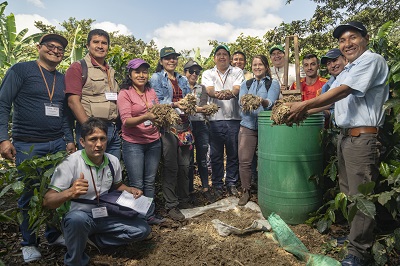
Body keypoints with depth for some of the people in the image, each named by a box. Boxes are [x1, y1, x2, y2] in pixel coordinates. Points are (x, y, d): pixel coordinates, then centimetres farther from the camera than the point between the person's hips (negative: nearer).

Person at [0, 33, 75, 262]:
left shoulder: (63, 79, 13)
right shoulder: (21, 70, -2)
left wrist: (70, 140, 12)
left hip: (58, 144, 5)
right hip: (27, 145, -4)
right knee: (30, 194, 6)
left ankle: (54, 233, 29)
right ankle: (29, 243, 25)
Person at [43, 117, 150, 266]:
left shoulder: (113, 161, -3)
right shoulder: (70, 164, -19)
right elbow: (47, 202, -22)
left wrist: (131, 190, -5)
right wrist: (70, 193, -43)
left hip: (105, 216, 5)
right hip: (79, 216, -4)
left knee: (142, 230, -9)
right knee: (77, 218, -40)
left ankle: (94, 238, 6)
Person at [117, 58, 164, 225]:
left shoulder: (151, 91, 9)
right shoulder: (125, 93, -7)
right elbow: (126, 121, -16)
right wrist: (146, 117, -32)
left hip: (153, 142, 5)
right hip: (133, 144, -5)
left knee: (150, 182, 12)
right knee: (137, 185, 1)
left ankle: (150, 215, 25)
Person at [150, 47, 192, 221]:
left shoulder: (183, 79, 21)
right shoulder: (156, 78, 5)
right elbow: (157, 102, -6)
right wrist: (175, 104, -19)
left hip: (184, 125, 5)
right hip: (168, 125, -5)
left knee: (185, 165, 8)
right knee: (171, 166, -5)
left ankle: (184, 200, 23)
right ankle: (171, 205, 5)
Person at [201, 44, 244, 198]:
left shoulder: (237, 72, 11)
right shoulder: (208, 74, 11)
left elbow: (237, 89, -8)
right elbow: (209, 90, -8)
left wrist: (231, 93, -32)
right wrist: (217, 95, -32)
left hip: (234, 118, 1)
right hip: (215, 118, 0)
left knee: (233, 153, 7)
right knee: (216, 154, 5)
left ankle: (231, 183, 22)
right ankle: (217, 184, 19)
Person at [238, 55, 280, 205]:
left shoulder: (273, 84, 8)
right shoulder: (246, 84, 16)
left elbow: (270, 103, -11)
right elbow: (241, 101, -3)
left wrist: (262, 101, -33)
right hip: (248, 126, 2)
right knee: (244, 161, -2)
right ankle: (246, 191, 15)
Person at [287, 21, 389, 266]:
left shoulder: (372, 60, -8)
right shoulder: (348, 69, 21)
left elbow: (342, 92, -18)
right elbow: (332, 100, 20)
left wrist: (305, 105, -18)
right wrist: (305, 111, 9)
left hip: (362, 137, -9)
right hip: (345, 135, 9)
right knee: (347, 192, 16)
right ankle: (352, 235, 31)